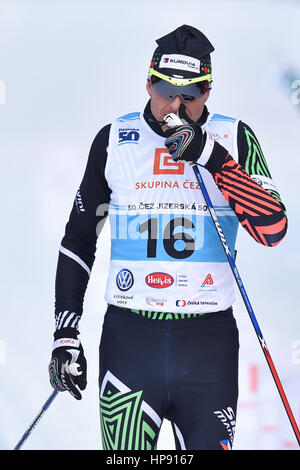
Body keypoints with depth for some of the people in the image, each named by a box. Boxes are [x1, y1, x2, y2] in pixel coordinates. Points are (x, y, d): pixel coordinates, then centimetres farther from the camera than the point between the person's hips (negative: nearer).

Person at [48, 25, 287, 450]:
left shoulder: (233, 139, 3)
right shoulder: (114, 140, 5)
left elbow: (273, 229, -8)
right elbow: (79, 239, 11)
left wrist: (212, 159, -17)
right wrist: (65, 333, 4)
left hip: (209, 339, 0)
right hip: (129, 336, 0)